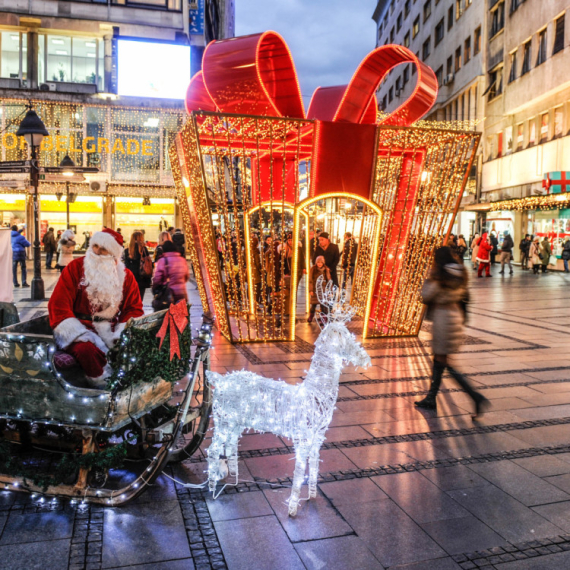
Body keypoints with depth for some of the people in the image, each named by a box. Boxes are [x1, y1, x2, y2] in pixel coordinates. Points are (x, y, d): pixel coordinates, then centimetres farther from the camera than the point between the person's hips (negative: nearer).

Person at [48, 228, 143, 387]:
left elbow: (134, 309, 9)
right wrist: (81, 334, -19)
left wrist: (122, 333, -11)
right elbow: (58, 306, -5)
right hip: (79, 327, -3)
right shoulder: (75, 267, 1)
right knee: (86, 349, -36)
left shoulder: (125, 276, 9)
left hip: (110, 330, 3)